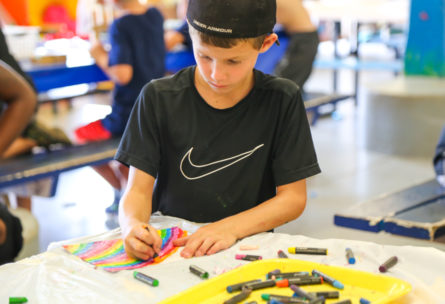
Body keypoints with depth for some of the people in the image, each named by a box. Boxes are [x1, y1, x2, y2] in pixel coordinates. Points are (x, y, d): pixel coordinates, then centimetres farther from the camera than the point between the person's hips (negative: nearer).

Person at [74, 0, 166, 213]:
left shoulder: (120, 26, -20)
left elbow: (123, 74, -28)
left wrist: (101, 57, -11)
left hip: (128, 114, -8)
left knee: (81, 136, 14)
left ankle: (123, 191, 13)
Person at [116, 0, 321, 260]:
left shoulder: (282, 100, -6)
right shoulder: (159, 98, -3)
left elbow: (293, 197, -5)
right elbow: (139, 190, -4)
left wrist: (231, 227, -20)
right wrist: (132, 225, -26)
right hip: (166, 244, 2)